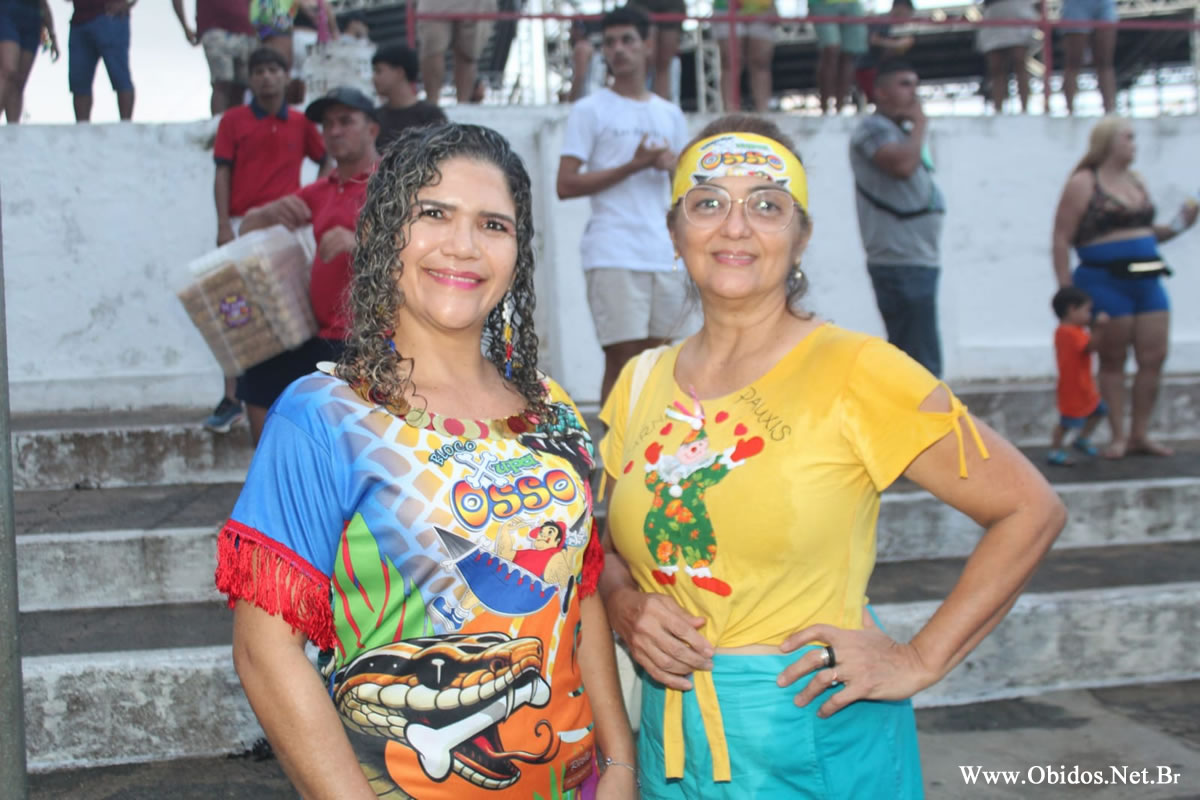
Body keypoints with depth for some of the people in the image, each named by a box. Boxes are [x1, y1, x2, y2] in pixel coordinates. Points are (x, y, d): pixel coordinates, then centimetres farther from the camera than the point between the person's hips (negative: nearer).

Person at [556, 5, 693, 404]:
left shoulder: (670, 114, 17)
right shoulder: (589, 110, 3)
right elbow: (566, 185, -6)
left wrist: (673, 166, -2)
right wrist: (633, 165, -12)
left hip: (665, 256, 5)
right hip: (613, 256, -5)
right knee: (622, 360, -6)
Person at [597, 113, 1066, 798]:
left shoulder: (855, 371, -12)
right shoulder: (642, 384, 3)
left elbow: (1031, 510, -9)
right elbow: (608, 546, 15)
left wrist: (919, 660, -11)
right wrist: (628, 608, -6)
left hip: (821, 745, -4)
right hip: (673, 743, 4)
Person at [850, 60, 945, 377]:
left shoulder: (901, 132, 22)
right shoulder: (873, 128, -8)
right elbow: (902, 165, -26)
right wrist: (920, 124, -12)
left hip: (918, 261, 10)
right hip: (901, 264, -10)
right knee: (923, 364, -13)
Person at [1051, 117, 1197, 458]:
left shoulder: (1136, 182, 16)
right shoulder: (1083, 184, -6)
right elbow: (1061, 240, -10)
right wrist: (1067, 292, -16)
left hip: (1146, 279, 7)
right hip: (1106, 281, -7)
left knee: (1154, 358, 3)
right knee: (1113, 361, 2)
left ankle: (1139, 433, 14)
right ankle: (1119, 436, 11)